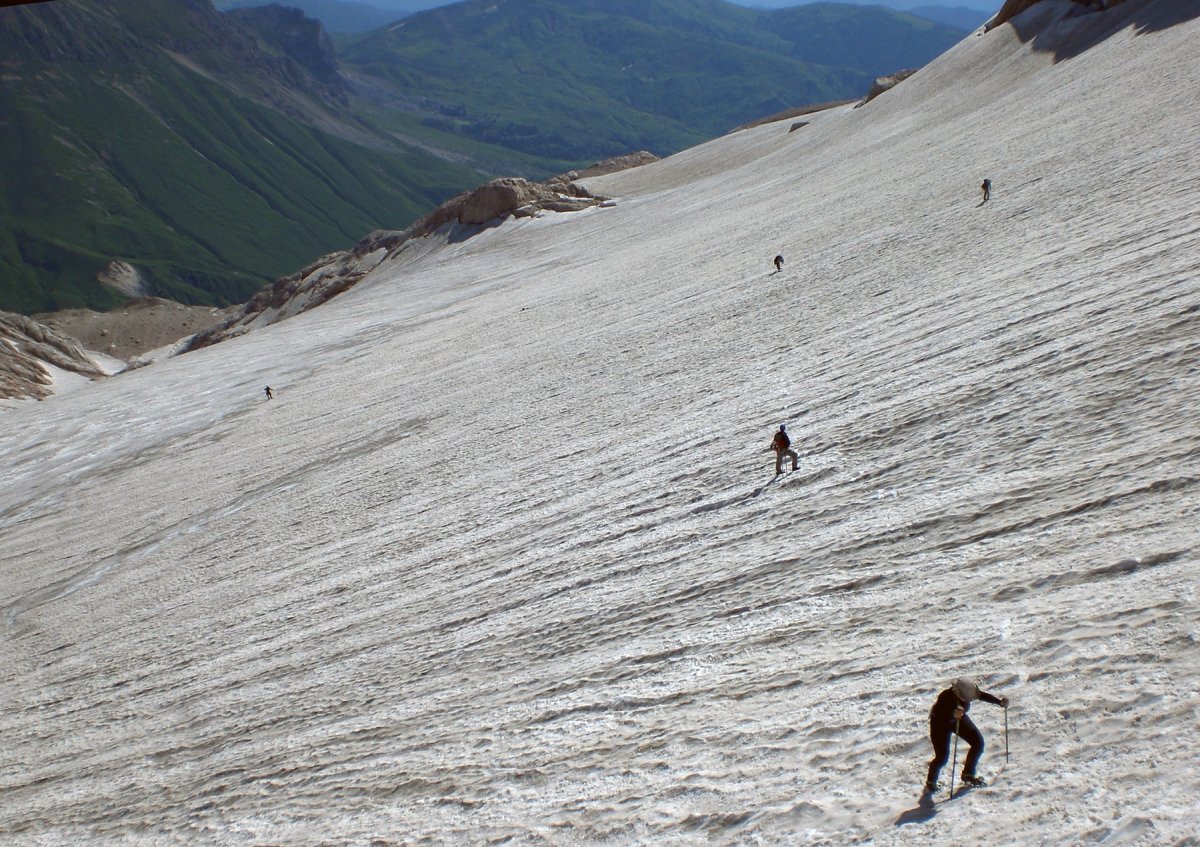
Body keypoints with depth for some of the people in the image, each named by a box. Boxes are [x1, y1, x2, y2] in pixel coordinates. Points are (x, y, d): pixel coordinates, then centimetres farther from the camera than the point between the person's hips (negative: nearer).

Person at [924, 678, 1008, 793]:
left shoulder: (968, 690, -25)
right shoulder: (946, 698, -41)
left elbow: (983, 696, -9)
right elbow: (942, 716, -51)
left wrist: (1000, 701, -21)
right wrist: (953, 714, -72)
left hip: (958, 718, 6)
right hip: (940, 723, -6)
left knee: (978, 742, -3)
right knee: (942, 756, -14)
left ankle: (968, 774, 17)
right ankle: (930, 782, 13)